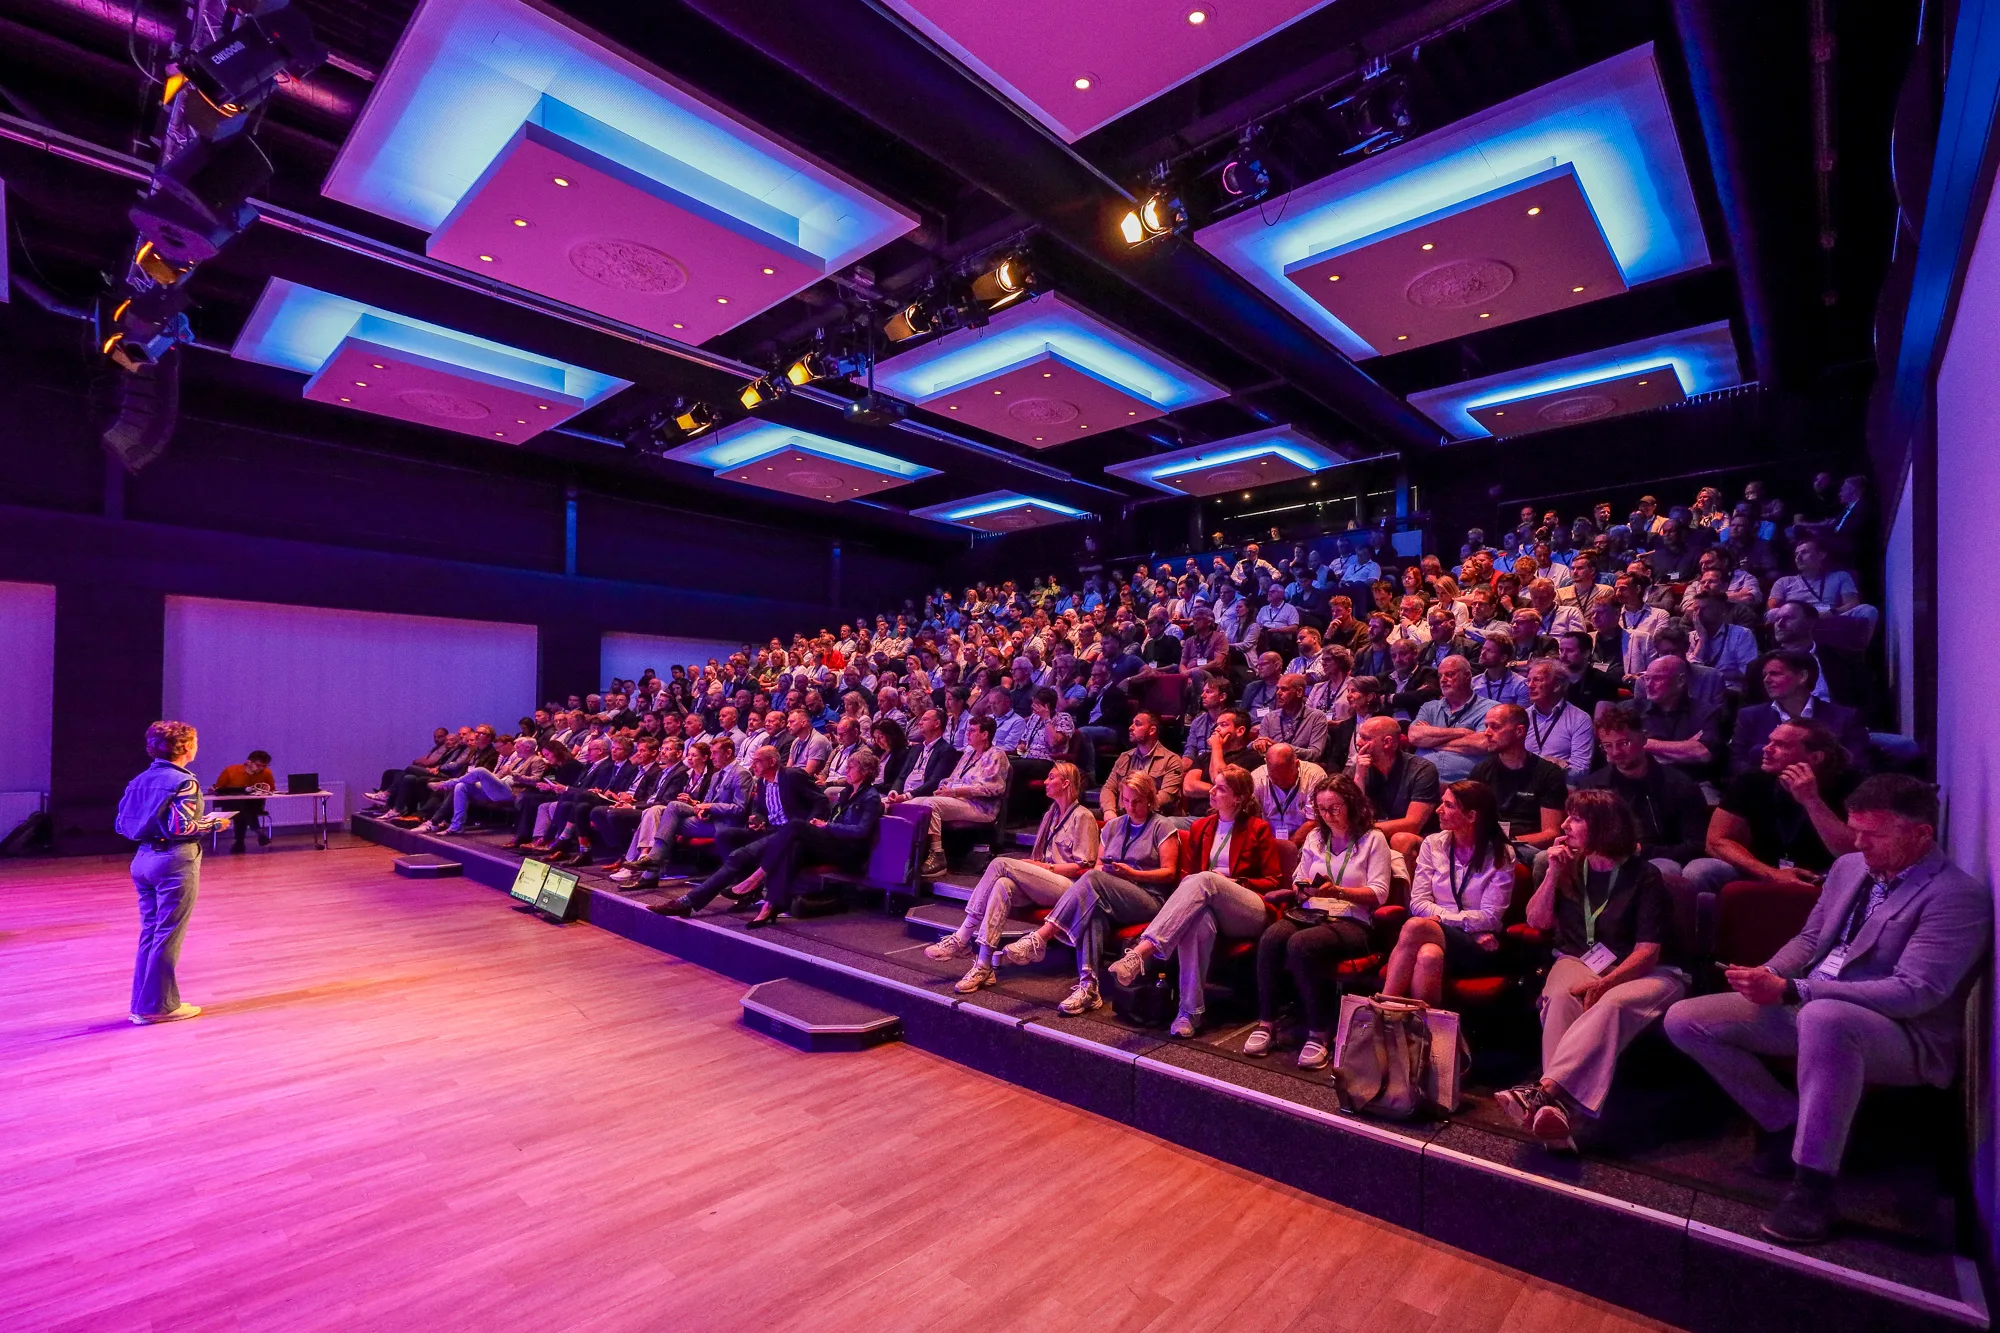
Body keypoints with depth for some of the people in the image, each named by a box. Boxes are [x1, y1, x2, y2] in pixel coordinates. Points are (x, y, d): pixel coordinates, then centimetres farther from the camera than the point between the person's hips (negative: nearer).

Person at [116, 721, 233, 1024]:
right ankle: (159, 1005, 10)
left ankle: (142, 1004, 23)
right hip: (175, 862, -8)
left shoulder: (140, 780, 9)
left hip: (143, 860, 8)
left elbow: (122, 824, 9)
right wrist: (213, 823, -6)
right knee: (167, 936, 2)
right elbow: (180, 828, -21)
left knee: (149, 933, 15)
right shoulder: (184, 782, -14)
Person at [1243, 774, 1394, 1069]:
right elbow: (1298, 883, 20)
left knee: (1301, 944, -36)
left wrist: (1338, 891, -19)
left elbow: (1379, 894, -5)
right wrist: (1300, 889, -4)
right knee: (1271, 937, -30)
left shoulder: (1373, 839, 5)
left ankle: (1319, 1033, -24)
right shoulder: (1315, 837, 20)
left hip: (1352, 921, -4)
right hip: (1309, 913, 5)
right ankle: (1266, 1023, -20)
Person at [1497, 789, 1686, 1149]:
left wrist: (1603, 984, -24)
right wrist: (1553, 873, -4)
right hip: (1580, 960, 4)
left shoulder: (1644, 875, -4)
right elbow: (1537, 921, 7)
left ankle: (1545, 1090, -54)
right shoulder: (1569, 867, 11)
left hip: (1640, 972, -3)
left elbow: (1648, 951, -10)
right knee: (1560, 998, -33)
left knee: (1611, 1004, -38)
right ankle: (1558, 1106, -50)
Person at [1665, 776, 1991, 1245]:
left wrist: (1791, 991, -30)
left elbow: (1914, 993, -23)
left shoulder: (1958, 896, -14)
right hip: (1807, 1007, 7)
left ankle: (1813, 1184, -28)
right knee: (1684, 1019, -7)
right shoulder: (1849, 867, 9)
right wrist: (1768, 974, -6)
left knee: (1823, 1018, -43)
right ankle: (1785, 1119, 7)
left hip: (1904, 1037, -7)